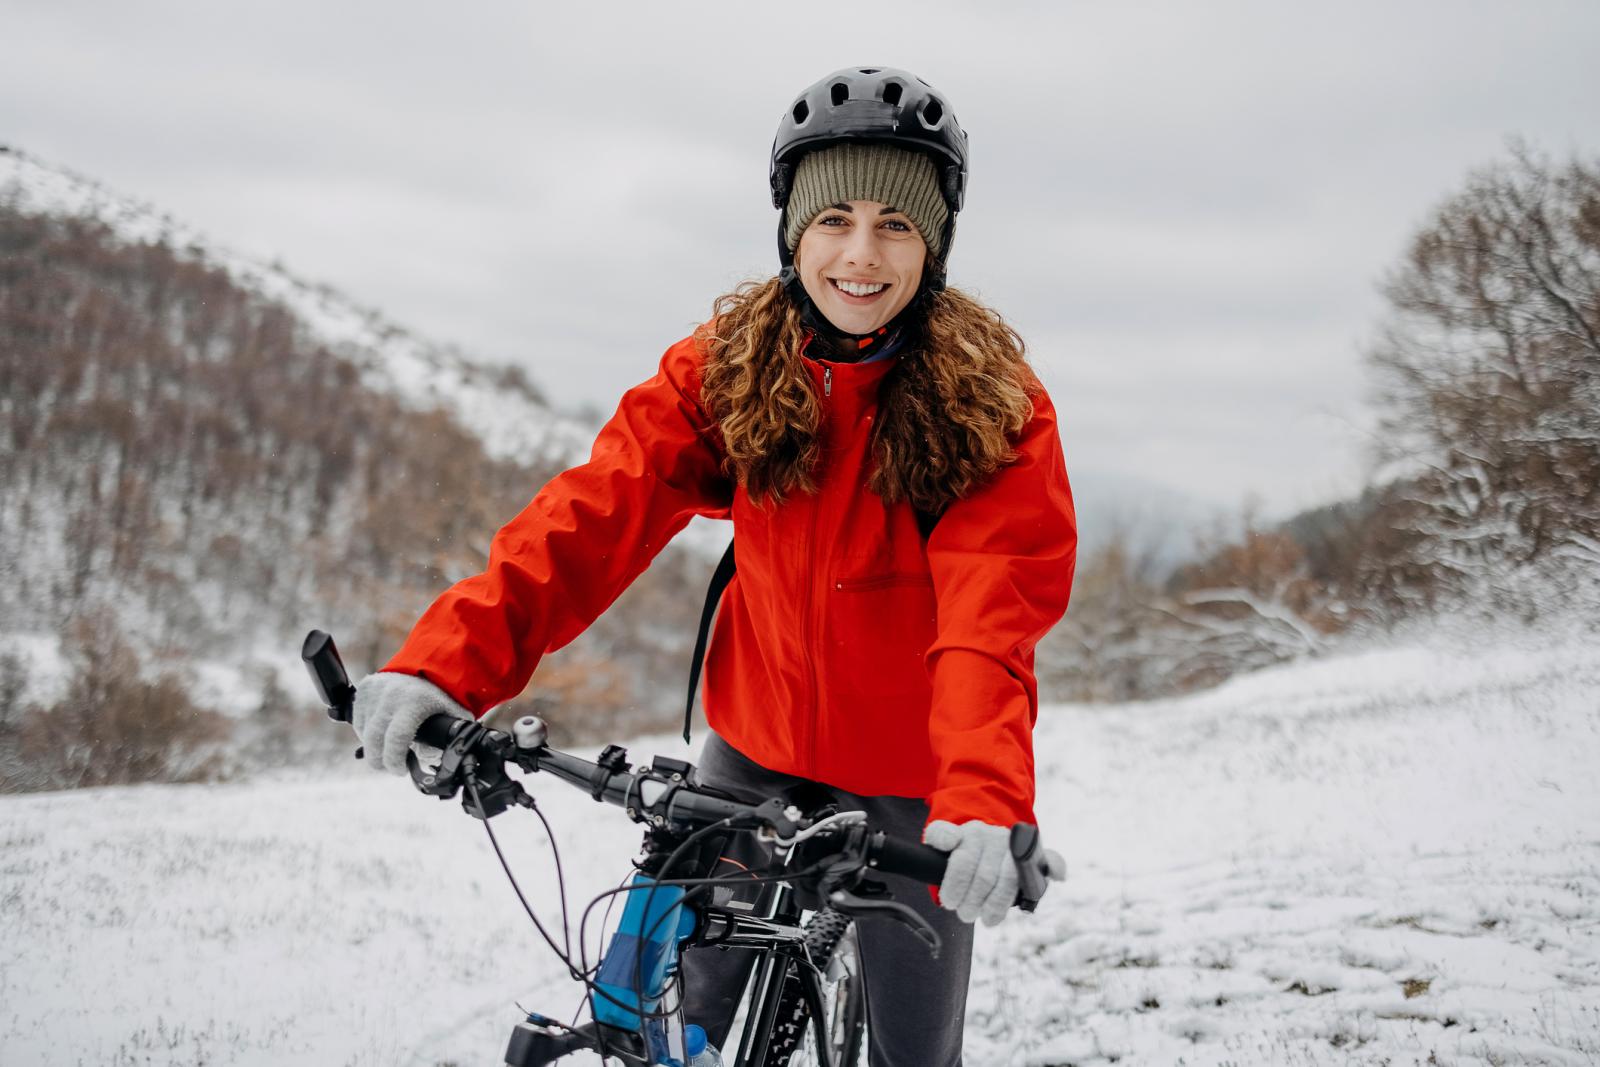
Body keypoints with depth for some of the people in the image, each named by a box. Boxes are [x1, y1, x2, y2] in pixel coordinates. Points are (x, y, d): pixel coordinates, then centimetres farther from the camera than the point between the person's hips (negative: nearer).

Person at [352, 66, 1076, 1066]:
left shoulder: (996, 409, -18)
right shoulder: (727, 367, -9)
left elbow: (991, 622, -30)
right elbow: (596, 513, -20)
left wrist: (987, 803, -48)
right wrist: (447, 662, -34)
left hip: (908, 789, -2)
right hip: (758, 748, 2)